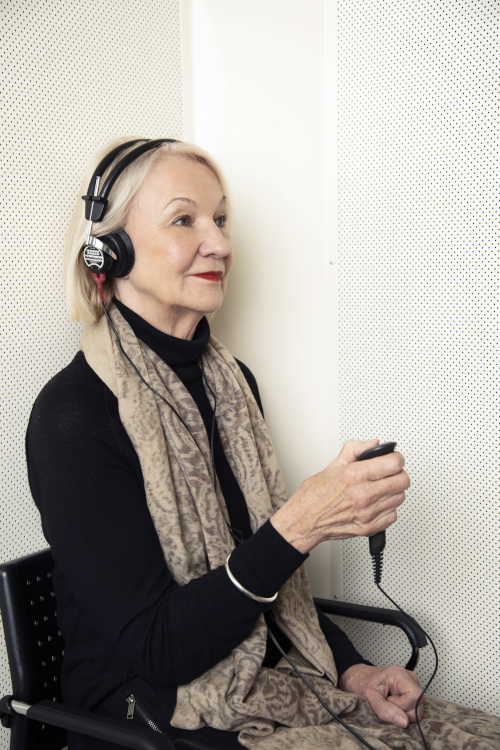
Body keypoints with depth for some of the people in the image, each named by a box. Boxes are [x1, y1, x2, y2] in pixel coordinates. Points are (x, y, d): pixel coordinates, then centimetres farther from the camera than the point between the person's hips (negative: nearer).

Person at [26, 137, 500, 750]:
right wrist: (300, 525, -27)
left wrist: (350, 667, 2)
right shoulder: (72, 415, -18)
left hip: (270, 686, 6)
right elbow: (154, 649, -19)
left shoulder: (232, 380, 3)